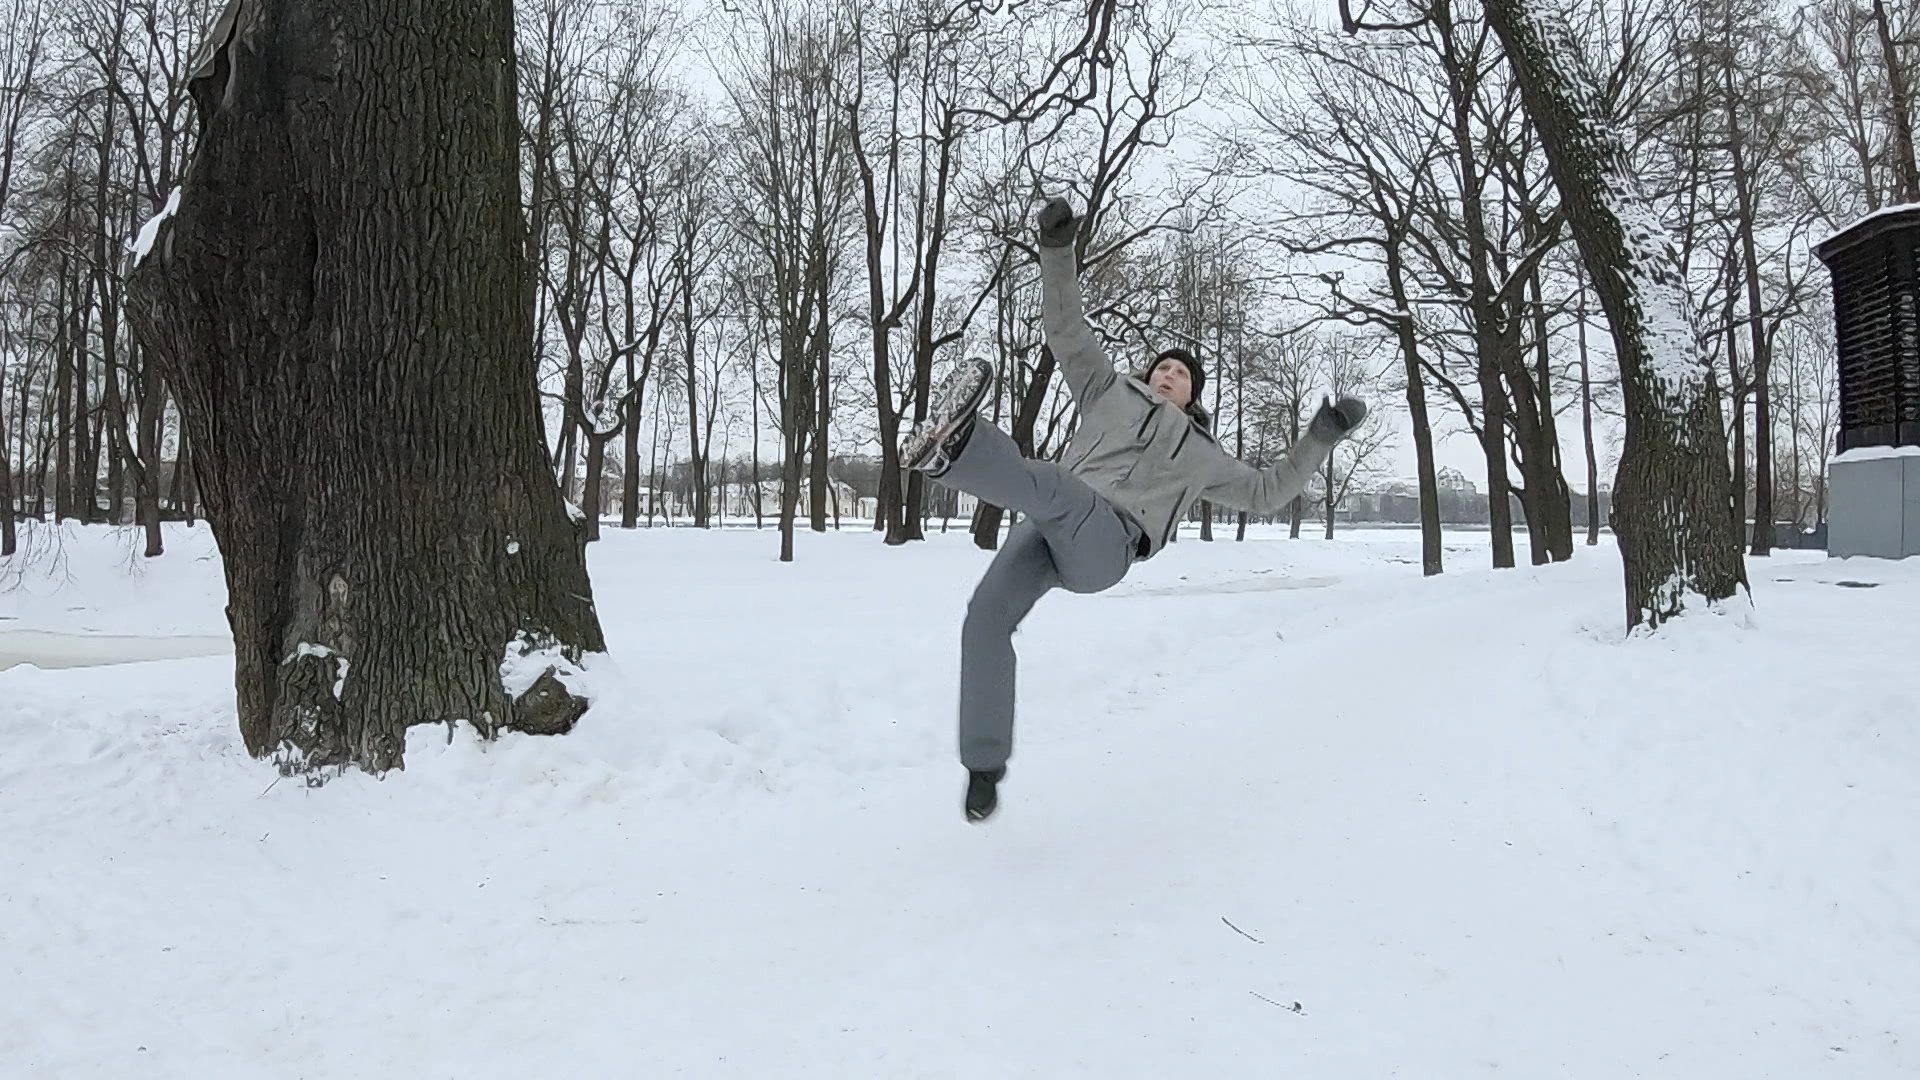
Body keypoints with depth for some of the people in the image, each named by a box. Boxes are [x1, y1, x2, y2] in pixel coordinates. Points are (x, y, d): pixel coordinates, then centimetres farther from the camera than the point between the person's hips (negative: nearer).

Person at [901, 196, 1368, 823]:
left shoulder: (1201, 455, 34)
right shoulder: (1110, 393, 33)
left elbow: (1265, 493, 38)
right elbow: (1066, 327, 28)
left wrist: (1321, 438, 31)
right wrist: (1057, 251, 17)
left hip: (1105, 542, -2)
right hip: (1049, 530, 2)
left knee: (1045, 482, -37)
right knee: (987, 616, -26)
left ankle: (947, 449, -68)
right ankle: (984, 763, -18)